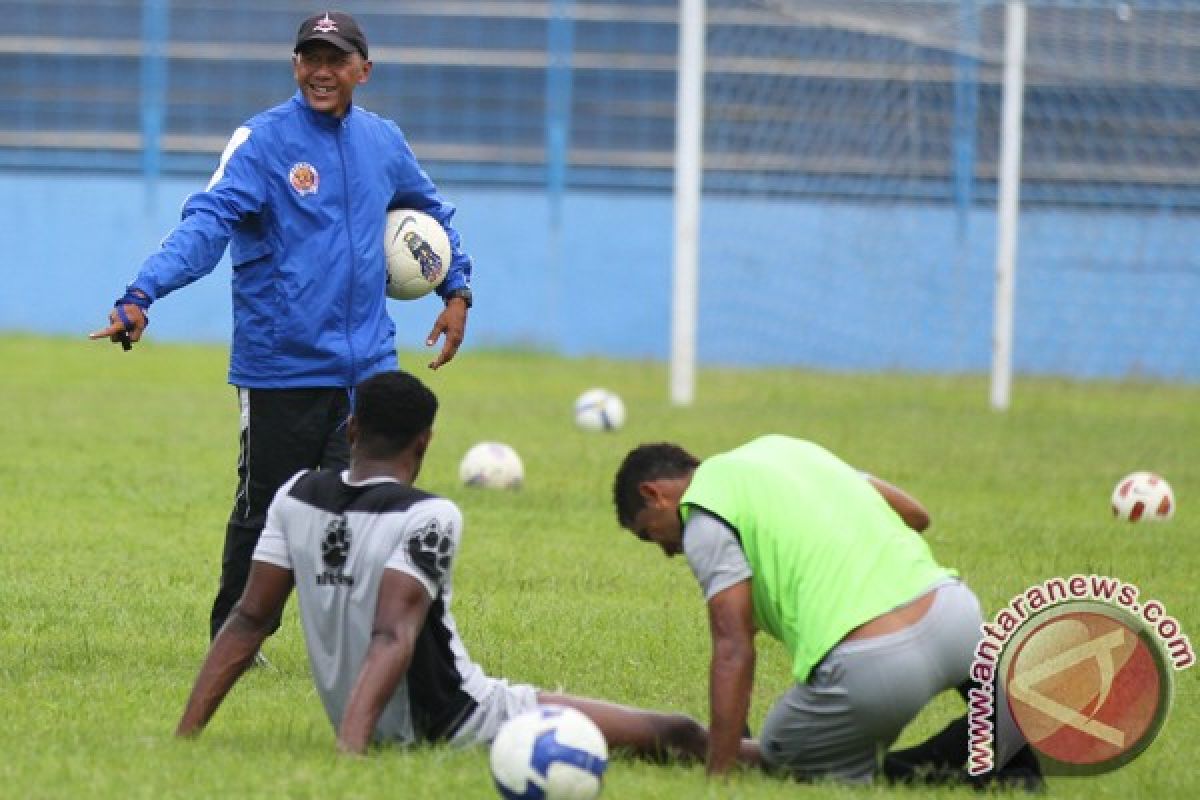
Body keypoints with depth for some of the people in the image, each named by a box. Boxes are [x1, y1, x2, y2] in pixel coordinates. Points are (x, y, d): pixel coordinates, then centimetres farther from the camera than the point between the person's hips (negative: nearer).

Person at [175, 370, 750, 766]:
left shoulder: (296, 498, 0)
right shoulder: (428, 518, -18)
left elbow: (249, 620, -1)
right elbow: (393, 637, -29)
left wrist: (185, 736, 0)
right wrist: (351, 748, -37)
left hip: (374, 730, 8)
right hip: (449, 726, -8)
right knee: (676, 735, -1)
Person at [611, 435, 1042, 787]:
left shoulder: (703, 516, 1)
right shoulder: (780, 447, 25)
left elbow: (733, 650, -7)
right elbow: (915, 514, 26)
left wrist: (716, 777, -7)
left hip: (867, 666, -7)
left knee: (781, 754, 19)